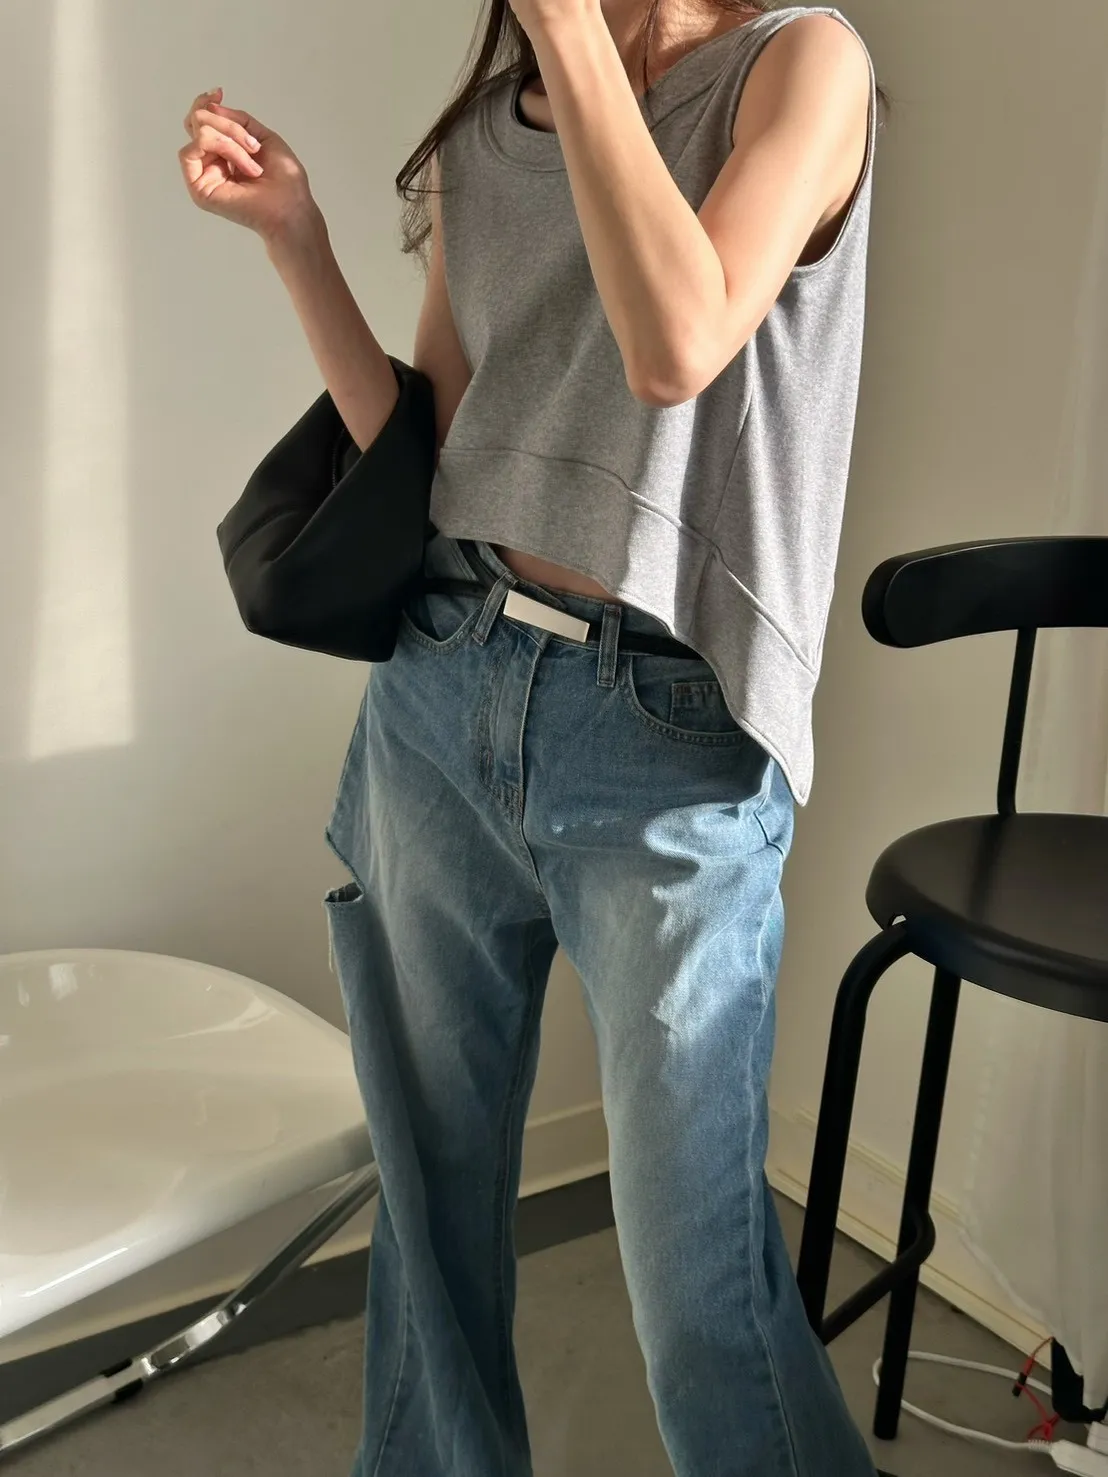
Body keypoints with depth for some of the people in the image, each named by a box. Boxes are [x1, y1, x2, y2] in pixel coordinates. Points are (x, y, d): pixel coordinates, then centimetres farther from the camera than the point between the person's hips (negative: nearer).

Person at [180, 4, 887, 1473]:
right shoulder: (477, 137, 14)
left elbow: (677, 343, -20)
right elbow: (422, 455, 13)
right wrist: (293, 235, 4)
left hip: (668, 742, -5)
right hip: (438, 691, 6)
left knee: (696, 1266, 1)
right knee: (431, 1184, 16)